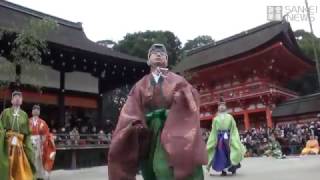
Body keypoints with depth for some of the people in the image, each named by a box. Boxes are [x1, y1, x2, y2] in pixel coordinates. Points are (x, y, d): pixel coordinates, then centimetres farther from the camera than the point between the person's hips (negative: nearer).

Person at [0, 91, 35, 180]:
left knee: (21, 166, -2)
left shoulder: (24, 114, 13)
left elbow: (27, 132, 11)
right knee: (7, 166, -3)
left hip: (20, 143, 2)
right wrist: (11, 137, -14)